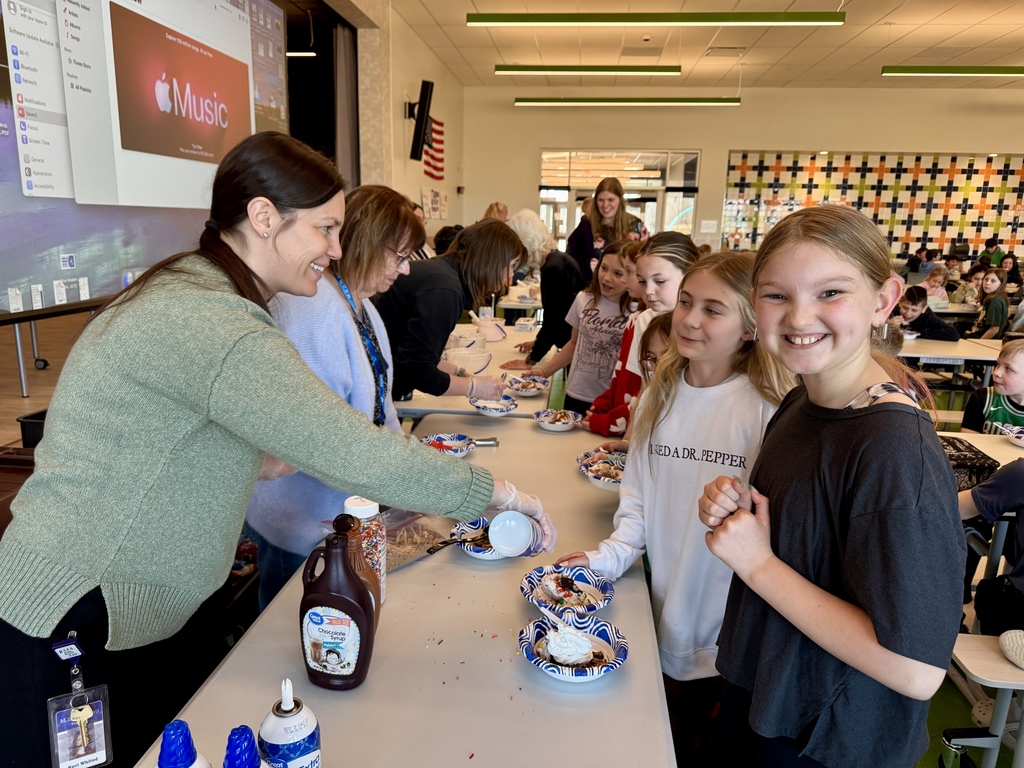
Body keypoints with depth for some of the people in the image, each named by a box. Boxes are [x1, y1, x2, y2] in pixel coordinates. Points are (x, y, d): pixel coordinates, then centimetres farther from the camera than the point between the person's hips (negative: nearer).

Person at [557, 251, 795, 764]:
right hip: (665, 611, 5)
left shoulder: (767, 409, -18)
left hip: (730, 629, -4)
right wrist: (608, 556, -6)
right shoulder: (660, 394, 0)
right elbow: (638, 494, 5)